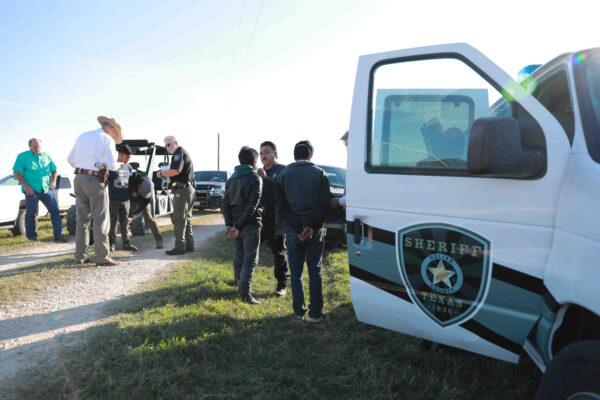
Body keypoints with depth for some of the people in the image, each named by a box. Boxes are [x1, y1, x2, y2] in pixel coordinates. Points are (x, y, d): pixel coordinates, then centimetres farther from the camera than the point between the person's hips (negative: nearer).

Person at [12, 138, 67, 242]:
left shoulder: (46, 156, 13)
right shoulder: (23, 156, 1)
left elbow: (53, 170, 20)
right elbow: (16, 173, -3)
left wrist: (54, 181, 3)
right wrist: (26, 186, -12)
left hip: (47, 189, 4)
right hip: (31, 190, -3)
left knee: (55, 210, -3)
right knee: (31, 214, 4)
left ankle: (58, 235, 1)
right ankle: (31, 237, 16)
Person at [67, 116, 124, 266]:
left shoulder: (83, 136, 16)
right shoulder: (107, 139, -5)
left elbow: (70, 159, 19)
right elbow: (112, 165, -10)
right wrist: (117, 160, 10)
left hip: (79, 179, 7)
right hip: (95, 180, -7)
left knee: (82, 218, 11)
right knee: (100, 220, -2)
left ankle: (80, 255, 14)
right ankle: (102, 257, -1)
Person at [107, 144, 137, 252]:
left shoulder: (129, 167, 11)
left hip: (125, 199, 5)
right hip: (113, 199, -5)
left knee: (125, 222, 10)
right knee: (113, 222, 3)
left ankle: (126, 243, 16)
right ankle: (112, 243, 15)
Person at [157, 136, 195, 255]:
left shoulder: (179, 153, -9)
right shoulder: (184, 153, 24)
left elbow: (175, 171, -23)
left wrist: (161, 174, -8)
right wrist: (165, 174, 15)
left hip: (182, 189, -11)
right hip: (189, 188, 11)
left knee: (178, 218, -10)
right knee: (186, 218, 14)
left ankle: (180, 246, -11)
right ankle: (189, 245, 18)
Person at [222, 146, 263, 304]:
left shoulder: (231, 179, 11)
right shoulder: (255, 178, -9)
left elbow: (225, 204, 7)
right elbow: (252, 205, -18)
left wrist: (230, 225, 1)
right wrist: (239, 226, -17)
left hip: (235, 223, 6)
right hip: (250, 224, -6)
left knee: (238, 256, 16)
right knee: (250, 258, -4)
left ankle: (240, 283, 26)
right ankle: (245, 292, -7)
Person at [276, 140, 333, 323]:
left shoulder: (283, 175, 4)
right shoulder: (319, 173, -1)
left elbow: (281, 207, -2)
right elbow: (325, 203, -8)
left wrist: (298, 228, -8)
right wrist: (311, 226, -9)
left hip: (293, 231, 1)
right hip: (315, 230, -1)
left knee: (296, 272, 11)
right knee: (315, 271, 7)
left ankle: (299, 311, 16)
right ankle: (315, 313, 9)